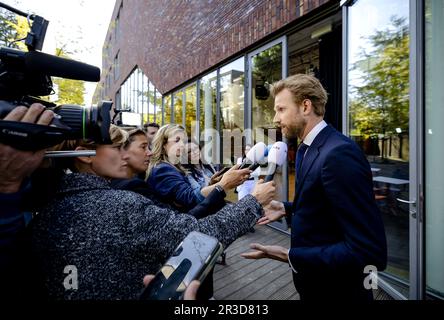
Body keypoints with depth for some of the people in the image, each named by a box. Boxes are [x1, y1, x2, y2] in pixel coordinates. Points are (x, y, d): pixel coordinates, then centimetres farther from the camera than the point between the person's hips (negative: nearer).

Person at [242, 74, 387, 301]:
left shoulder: (339, 153, -28)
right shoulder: (307, 148, 3)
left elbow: (370, 252, -30)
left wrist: (289, 256, -29)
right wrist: (287, 208, 2)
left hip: (335, 288, -8)